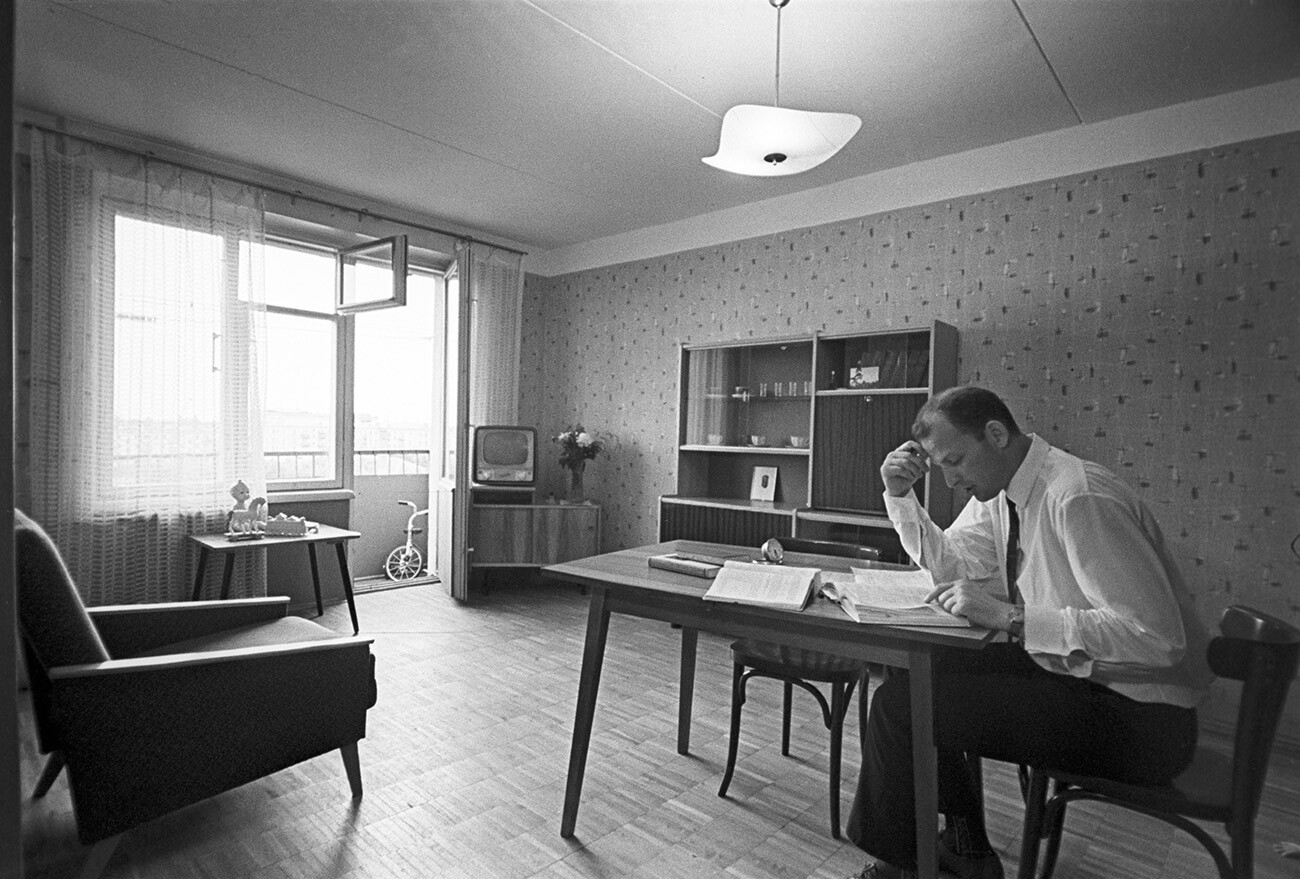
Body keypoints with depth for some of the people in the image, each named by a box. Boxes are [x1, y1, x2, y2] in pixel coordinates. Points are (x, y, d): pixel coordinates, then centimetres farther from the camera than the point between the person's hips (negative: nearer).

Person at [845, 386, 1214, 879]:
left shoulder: (1078, 499, -26)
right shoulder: (998, 492, 2)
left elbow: (1156, 637, -29)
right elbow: (947, 562, 12)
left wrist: (1010, 616, -31)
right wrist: (899, 493, -1)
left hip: (1137, 717, -9)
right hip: (1064, 670, 9)